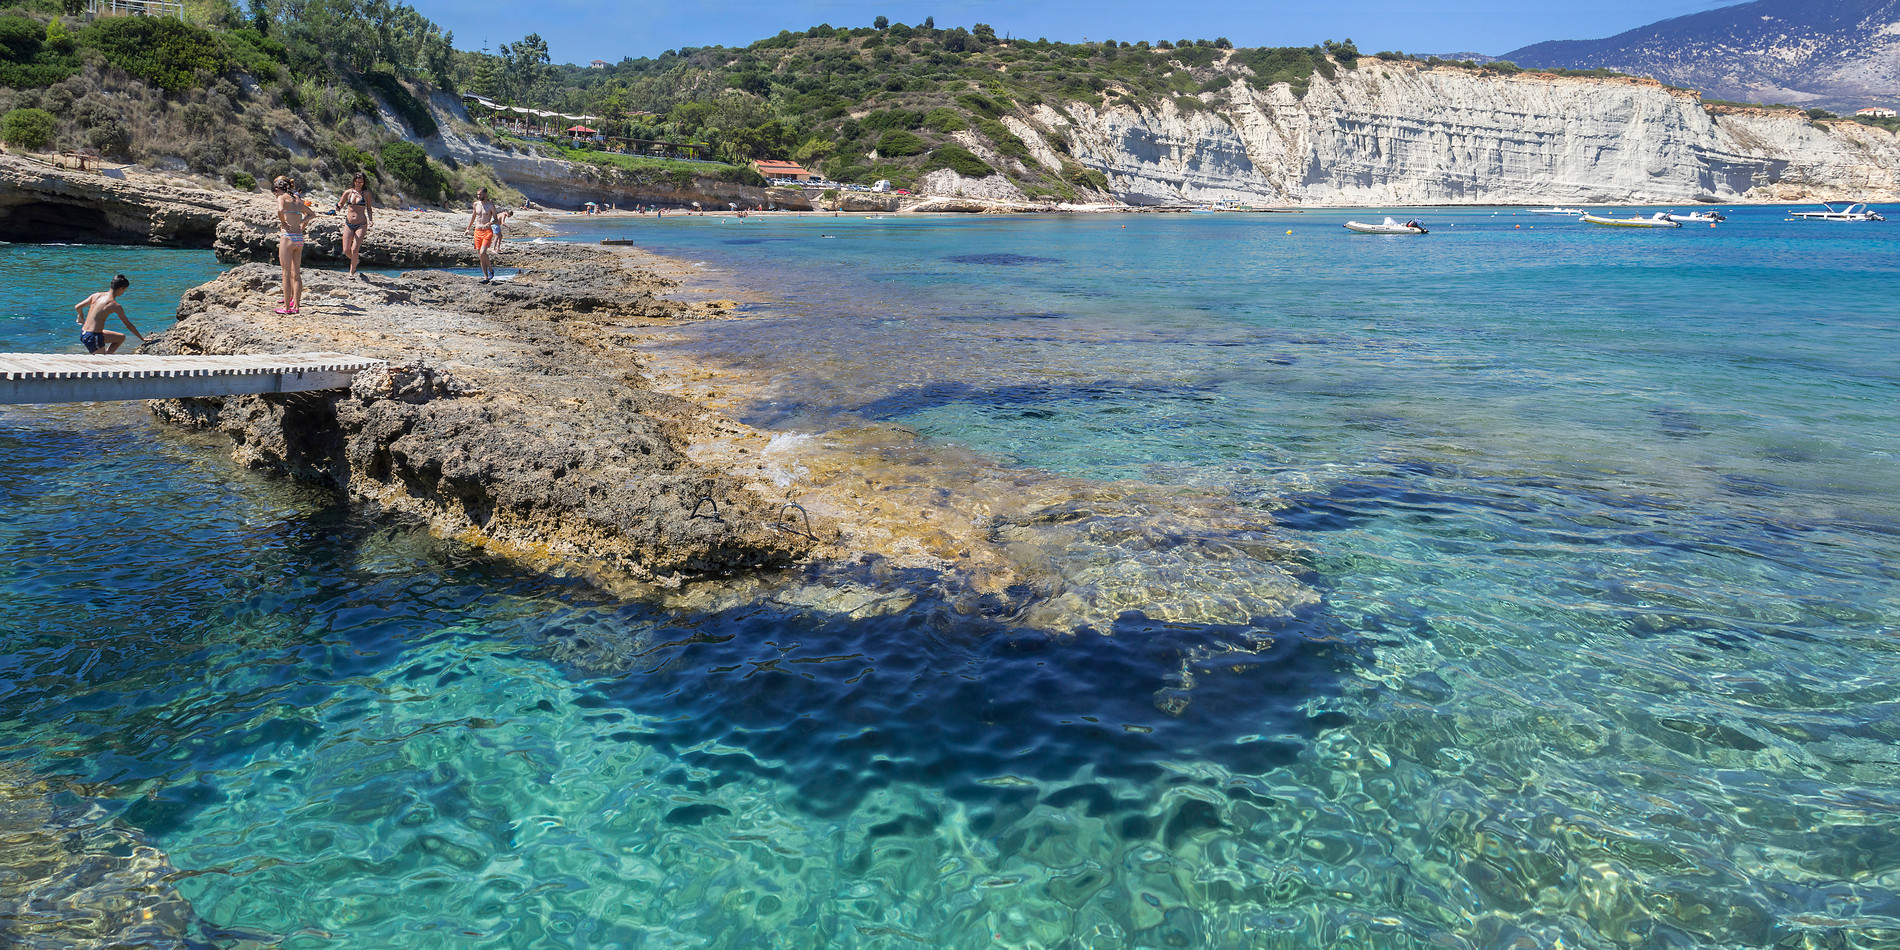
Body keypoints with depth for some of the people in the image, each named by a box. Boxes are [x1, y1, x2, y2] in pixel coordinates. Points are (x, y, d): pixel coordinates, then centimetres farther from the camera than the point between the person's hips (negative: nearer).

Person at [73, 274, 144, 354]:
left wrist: (81, 317, 39)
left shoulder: (96, 295, 7)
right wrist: (142, 339, 7)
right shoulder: (116, 305, -12)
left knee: (121, 338, 23)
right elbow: (128, 325, -4)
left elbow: (77, 307, 16)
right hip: (93, 337, -8)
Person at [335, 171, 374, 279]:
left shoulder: (366, 194, 0)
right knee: (346, 251, -1)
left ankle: (352, 272, 4)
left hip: (361, 225, -3)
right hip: (348, 224, 3)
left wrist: (370, 220, -2)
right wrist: (338, 207, -8)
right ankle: (356, 258, 32)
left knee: (354, 250, -13)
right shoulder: (348, 193, 5)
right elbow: (340, 204, 15)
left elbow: (369, 208, 11)